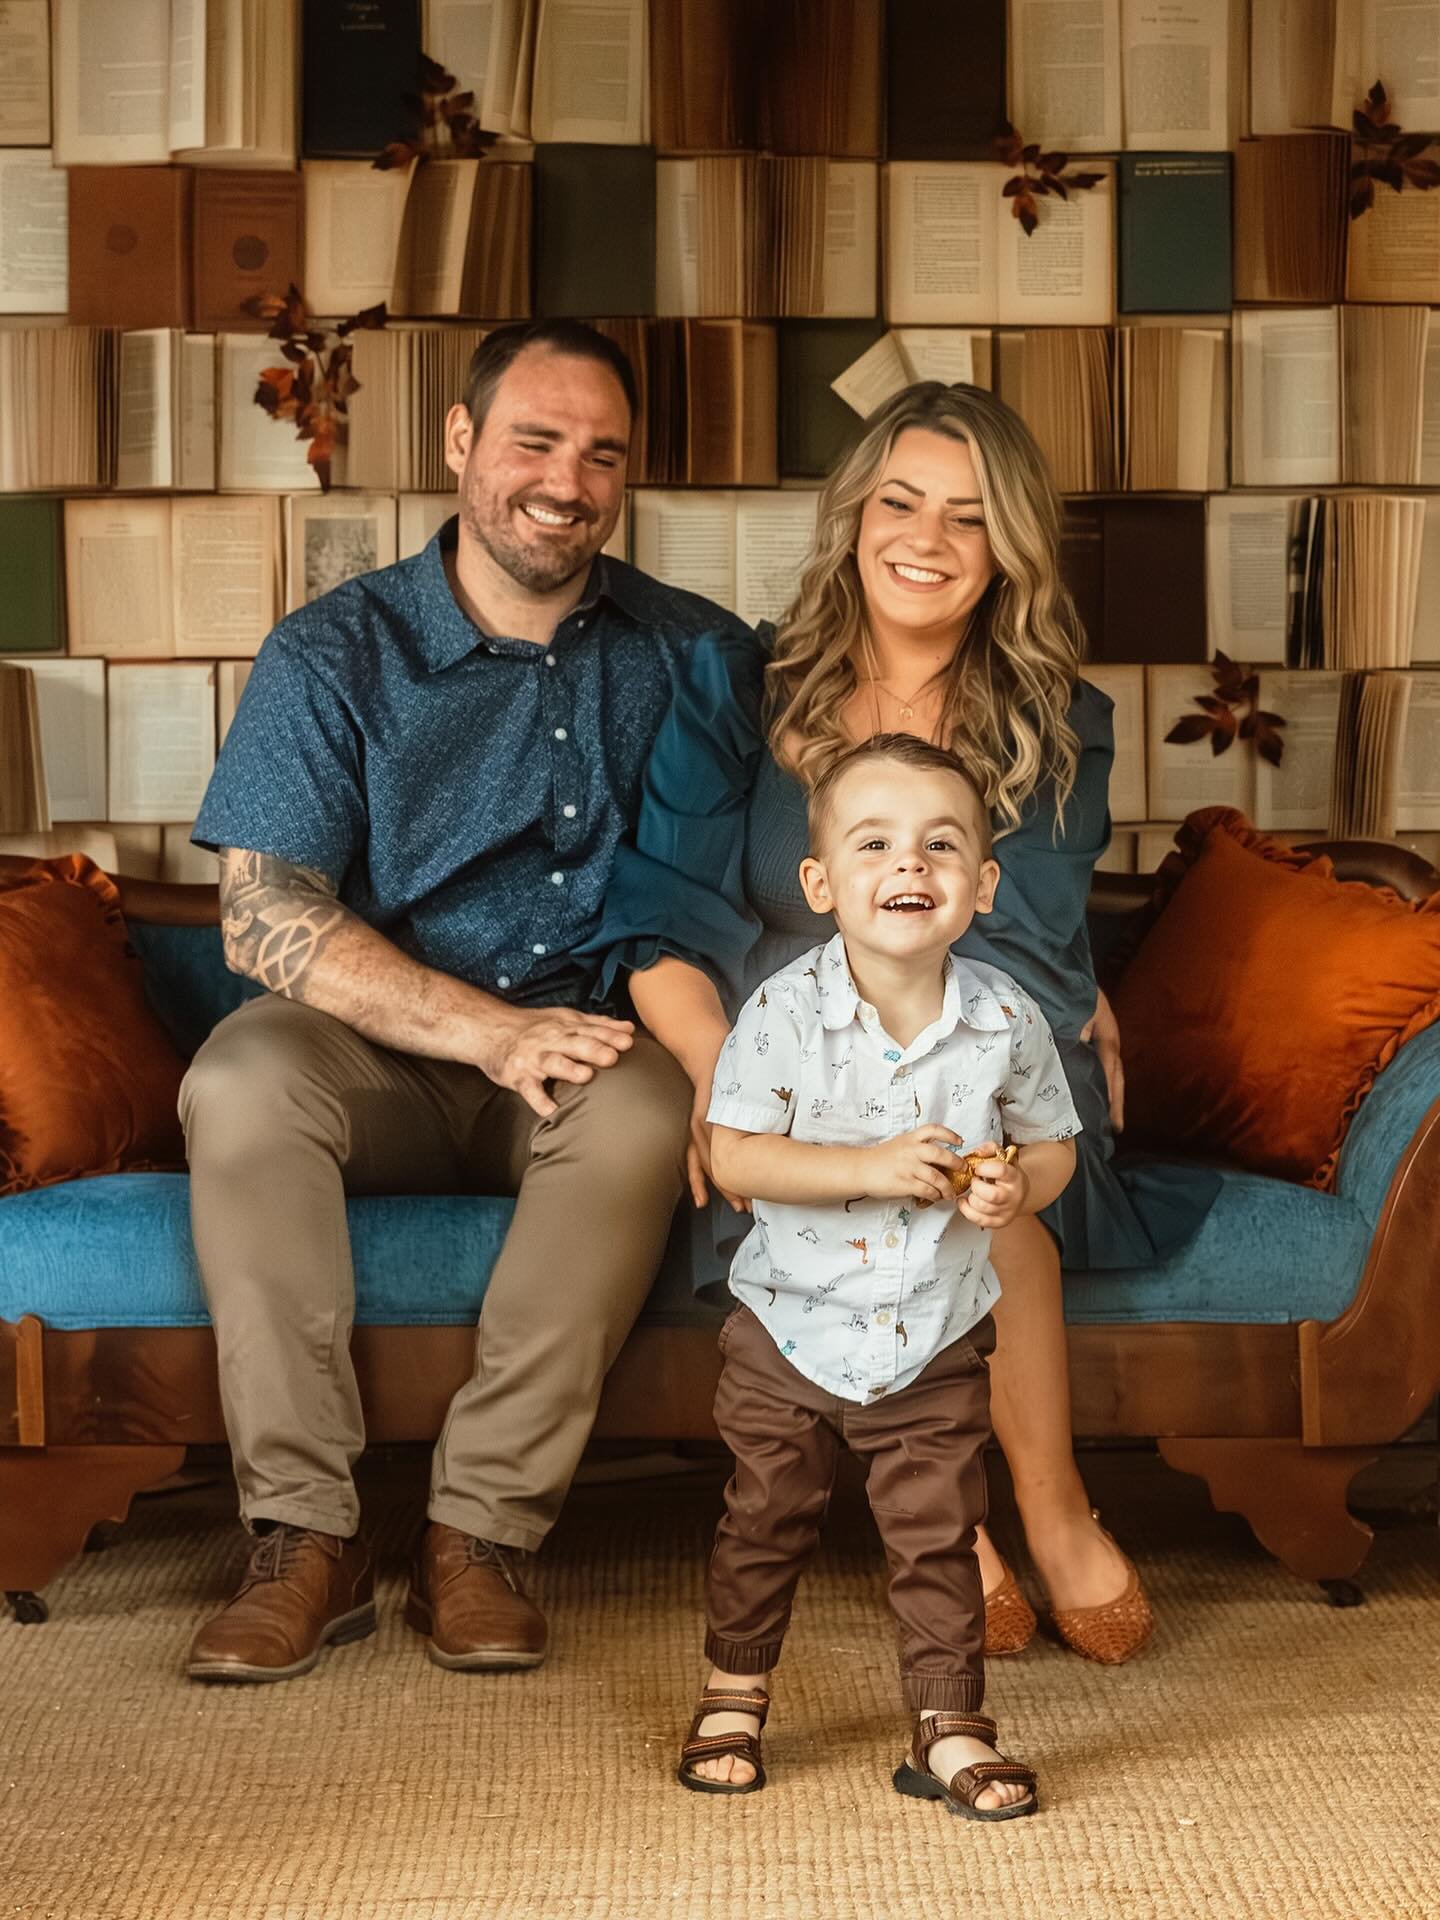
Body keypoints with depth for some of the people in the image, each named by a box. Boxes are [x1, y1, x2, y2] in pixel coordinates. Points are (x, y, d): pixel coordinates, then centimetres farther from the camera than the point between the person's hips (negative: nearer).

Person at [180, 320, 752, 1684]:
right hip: (379, 1061, 0)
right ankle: (307, 1535, -25)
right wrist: (487, 1029, -22)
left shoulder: (683, 653, 4)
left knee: (647, 1103, -33)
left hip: (584, 1051, 1)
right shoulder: (334, 656, -2)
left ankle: (481, 1532, -26)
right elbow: (263, 917, -10)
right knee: (238, 1085, -31)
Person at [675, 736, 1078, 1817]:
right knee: (767, 1522, 15)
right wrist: (872, 1168, -28)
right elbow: (735, 1156, -18)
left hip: (937, 1339, 1)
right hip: (793, 1331, 0)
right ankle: (736, 1695, 37)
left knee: (939, 1535, 5)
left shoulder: (1006, 1021, -10)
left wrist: (1017, 1188, -20)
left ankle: (950, 1729, 19)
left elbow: (1052, 1145, 3)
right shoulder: (786, 1011, -17)